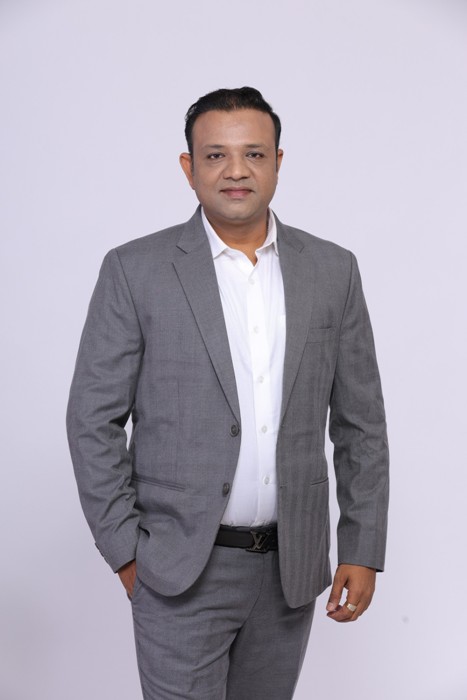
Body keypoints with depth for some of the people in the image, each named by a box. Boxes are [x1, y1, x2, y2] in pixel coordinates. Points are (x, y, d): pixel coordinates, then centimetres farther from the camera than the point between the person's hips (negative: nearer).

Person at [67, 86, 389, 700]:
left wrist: (363, 550, 3)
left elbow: (360, 421, 5)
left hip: (292, 567, 3)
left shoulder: (333, 271, 2)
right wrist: (125, 550, -6)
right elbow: (93, 419, -4)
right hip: (180, 569, -3)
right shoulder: (136, 270, -6)